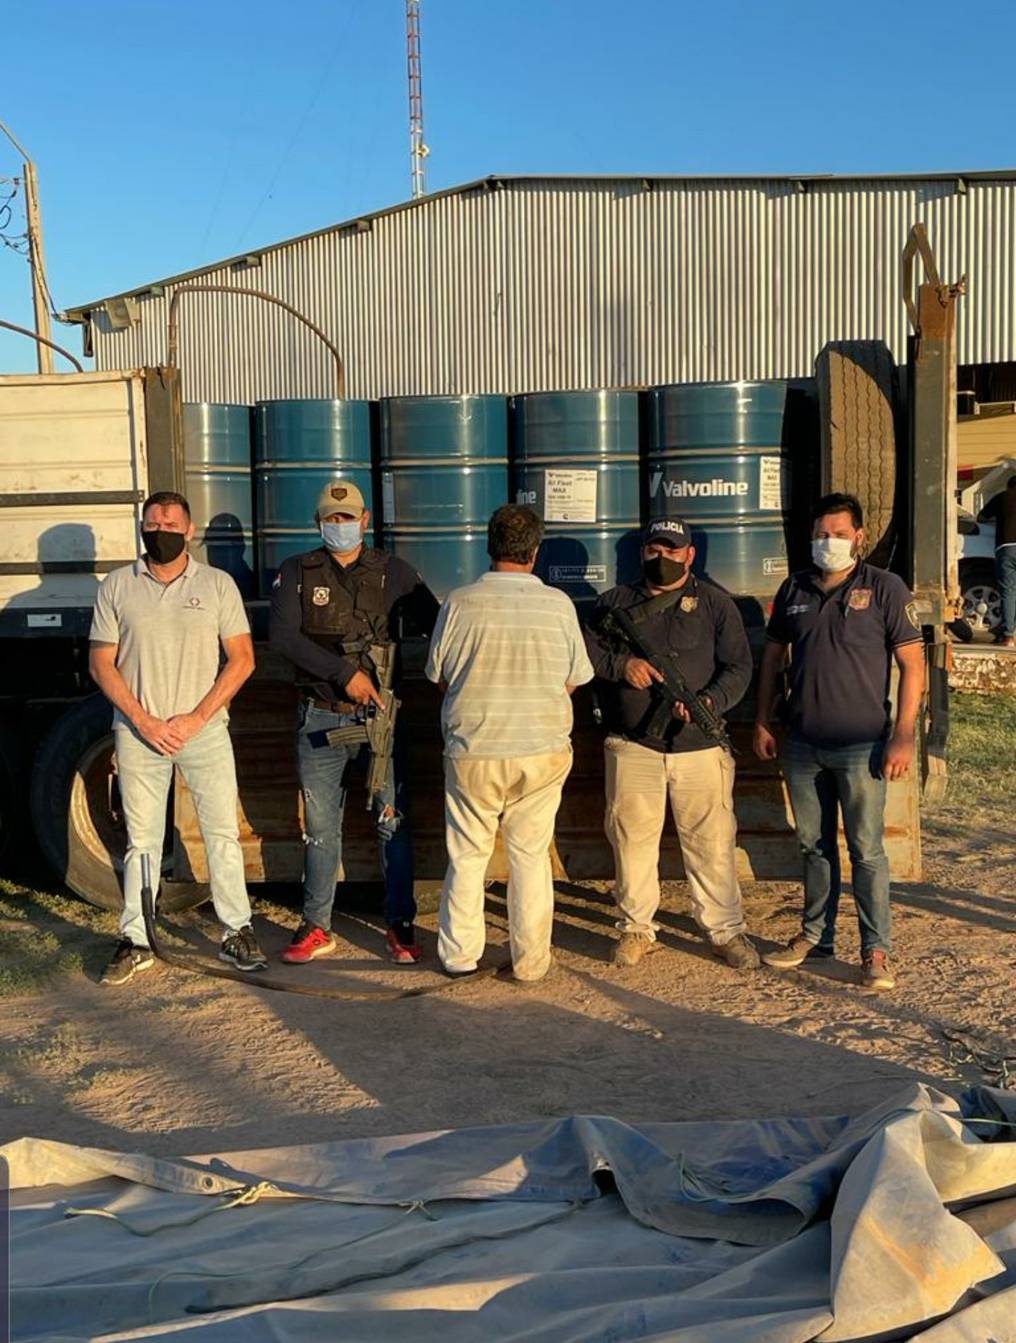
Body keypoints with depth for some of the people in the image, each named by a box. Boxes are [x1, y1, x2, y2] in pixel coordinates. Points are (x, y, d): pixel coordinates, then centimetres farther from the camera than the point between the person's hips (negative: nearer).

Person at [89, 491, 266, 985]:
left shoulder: (217, 584, 2)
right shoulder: (116, 587, 4)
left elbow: (242, 659, -1)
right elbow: (101, 664, 2)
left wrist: (196, 718, -10)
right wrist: (144, 721, -9)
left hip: (204, 730, 0)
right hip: (138, 733, 1)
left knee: (223, 834, 2)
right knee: (142, 841, 6)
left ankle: (237, 933, 11)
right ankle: (135, 942, 14)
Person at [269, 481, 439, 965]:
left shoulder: (394, 573, 6)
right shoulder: (297, 572, 3)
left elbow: (435, 624, 4)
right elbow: (282, 634, -10)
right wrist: (344, 673, -17)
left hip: (380, 713, 0)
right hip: (320, 718, 0)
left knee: (393, 821, 2)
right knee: (320, 825, 7)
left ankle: (400, 926, 12)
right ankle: (316, 928, 18)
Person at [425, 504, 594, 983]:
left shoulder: (461, 603, -8)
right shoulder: (558, 604, -6)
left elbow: (439, 676, 3)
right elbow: (573, 680, 4)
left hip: (473, 750, -1)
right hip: (543, 750, 1)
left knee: (467, 856, 13)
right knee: (531, 856, 12)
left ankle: (460, 955, 22)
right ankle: (530, 961, 17)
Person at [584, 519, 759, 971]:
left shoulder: (715, 603, 7)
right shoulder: (616, 602, 11)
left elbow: (739, 666, 3)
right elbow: (585, 649, 8)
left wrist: (710, 701, -16)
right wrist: (620, 663, -11)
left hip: (700, 746, -1)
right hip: (633, 747, 1)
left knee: (712, 841, 1)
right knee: (632, 837, 6)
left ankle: (725, 929, 14)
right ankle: (637, 928, 20)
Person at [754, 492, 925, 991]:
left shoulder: (884, 588, -6)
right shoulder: (795, 589, 7)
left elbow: (912, 663, -7)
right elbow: (773, 655, 16)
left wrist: (903, 735, -12)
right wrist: (763, 721, 10)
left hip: (861, 745, -4)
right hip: (802, 744, 4)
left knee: (866, 850, 0)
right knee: (814, 844, 15)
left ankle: (876, 949, 11)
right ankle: (815, 934, 28)